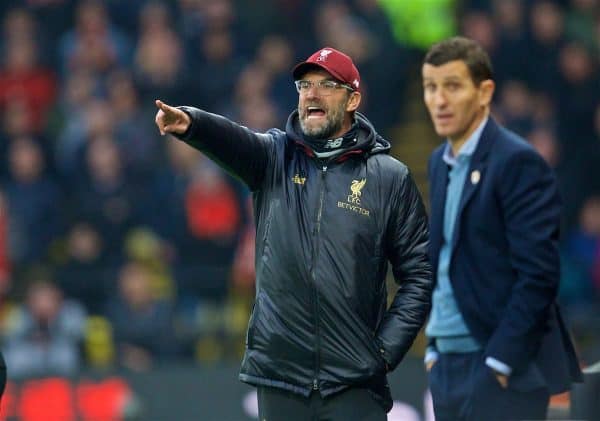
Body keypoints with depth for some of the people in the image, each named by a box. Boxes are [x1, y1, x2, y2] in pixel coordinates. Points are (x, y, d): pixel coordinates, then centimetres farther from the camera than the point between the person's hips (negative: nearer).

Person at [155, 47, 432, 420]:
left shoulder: (389, 177, 2)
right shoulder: (276, 157, 7)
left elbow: (419, 273, 3)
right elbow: (232, 141, -16)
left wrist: (387, 349, -5)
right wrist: (189, 123, -38)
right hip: (279, 376, 2)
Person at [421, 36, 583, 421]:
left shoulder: (518, 163, -12)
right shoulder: (441, 162, 15)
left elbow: (538, 274, -16)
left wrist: (499, 361, -18)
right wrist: (434, 347, 15)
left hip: (506, 371, -8)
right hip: (449, 366, 8)